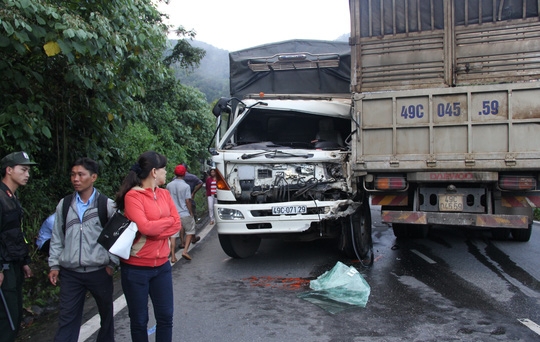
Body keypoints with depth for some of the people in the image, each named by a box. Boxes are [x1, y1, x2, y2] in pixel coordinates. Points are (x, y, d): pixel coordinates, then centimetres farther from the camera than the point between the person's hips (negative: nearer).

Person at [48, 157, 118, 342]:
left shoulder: (107, 205, -6)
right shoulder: (64, 204, 3)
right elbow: (57, 238, 8)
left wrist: (112, 263, -5)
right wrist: (54, 265, 5)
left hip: (99, 271, -1)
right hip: (70, 273, 2)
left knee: (106, 313, 15)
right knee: (67, 318, 4)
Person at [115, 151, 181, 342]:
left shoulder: (164, 194, 8)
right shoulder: (133, 195, -12)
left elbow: (177, 224, 1)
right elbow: (145, 227, -23)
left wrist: (155, 229, -15)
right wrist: (168, 220, -7)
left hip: (162, 265, 6)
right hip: (136, 268, -5)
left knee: (165, 316, 9)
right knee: (139, 319, 8)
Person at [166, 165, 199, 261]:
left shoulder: (169, 185, 1)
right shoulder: (186, 186, -11)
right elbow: (188, 201, -10)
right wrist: (191, 213, 1)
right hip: (184, 214, -3)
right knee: (190, 231, 15)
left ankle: (173, 256, 7)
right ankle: (185, 251, 2)